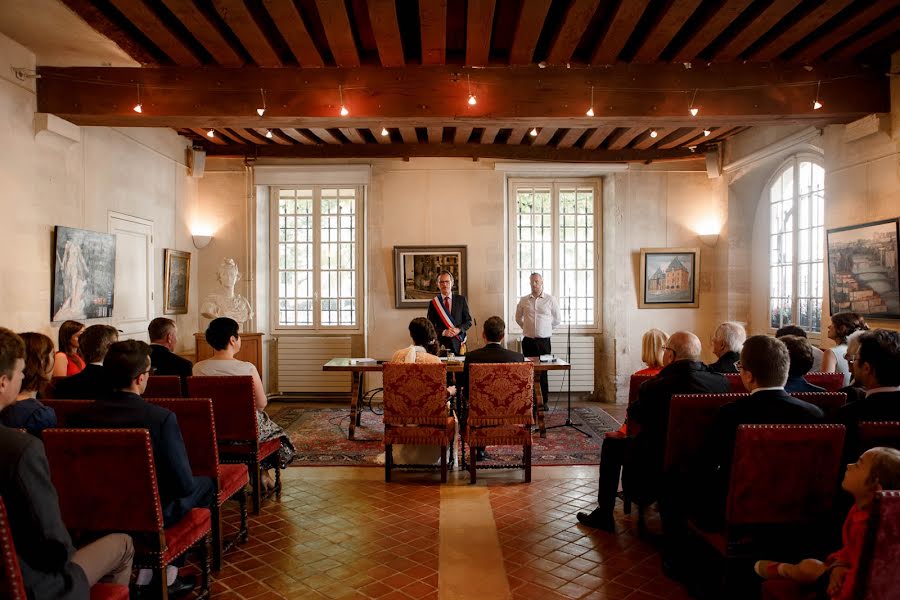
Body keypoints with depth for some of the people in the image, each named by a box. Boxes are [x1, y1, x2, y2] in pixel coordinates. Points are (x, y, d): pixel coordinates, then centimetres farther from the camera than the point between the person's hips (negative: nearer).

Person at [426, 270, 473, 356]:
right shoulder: (433, 302, 4)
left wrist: (459, 329, -11)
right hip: (441, 344, -1)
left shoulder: (461, 300, 6)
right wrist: (443, 332, -14)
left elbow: (468, 321, 8)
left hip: (458, 343, 1)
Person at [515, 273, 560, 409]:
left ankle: (544, 401, 7)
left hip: (544, 341, -2)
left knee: (543, 372, -1)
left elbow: (556, 320, 10)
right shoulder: (523, 300, 5)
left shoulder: (550, 300, 0)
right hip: (528, 341, 2)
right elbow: (518, 318, 20)